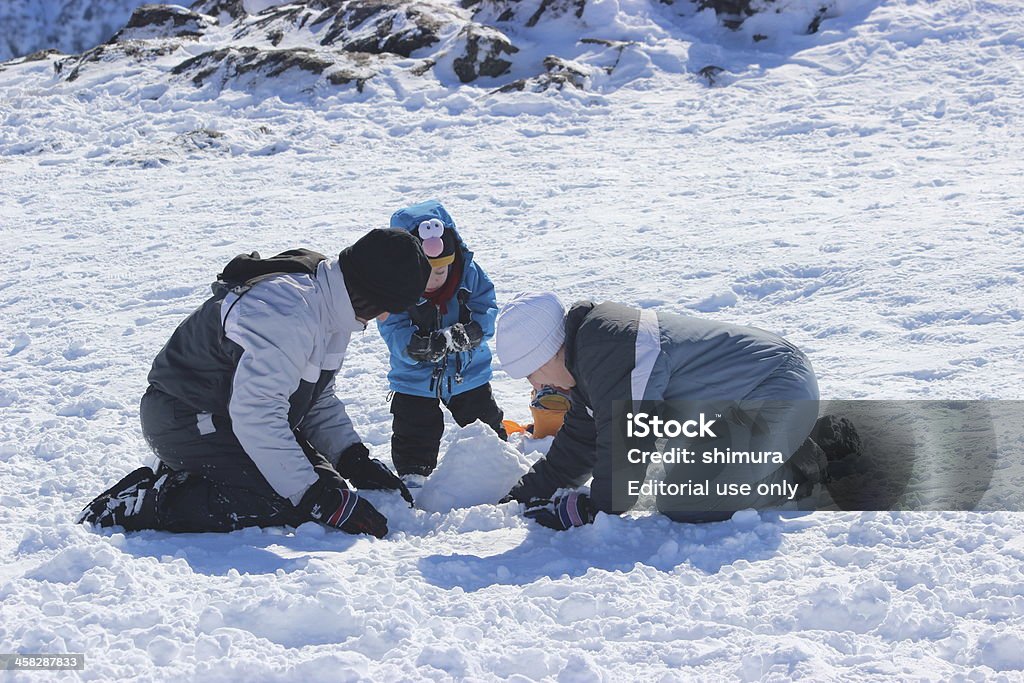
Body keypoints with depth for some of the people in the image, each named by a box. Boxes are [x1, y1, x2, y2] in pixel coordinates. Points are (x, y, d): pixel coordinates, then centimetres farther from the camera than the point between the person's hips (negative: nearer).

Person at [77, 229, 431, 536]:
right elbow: (255, 414, -35)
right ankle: (148, 502, -16)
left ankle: (178, 480, 11)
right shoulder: (288, 311, -30)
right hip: (186, 422, -10)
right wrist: (323, 502, -34)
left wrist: (355, 460, 0)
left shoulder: (327, 306, 2)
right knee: (282, 503, -25)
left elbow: (319, 398, 15)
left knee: (326, 488, 2)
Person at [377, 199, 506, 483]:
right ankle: (412, 476, 24)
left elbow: (487, 311, -14)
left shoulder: (470, 274, -16)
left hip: (469, 374, 2)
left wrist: (468, 333, -35)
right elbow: (393, 330, -25)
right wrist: (412, 346, -47)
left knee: (485, 427, 17)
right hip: (415, 382, -2)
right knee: (414, 438, 4)